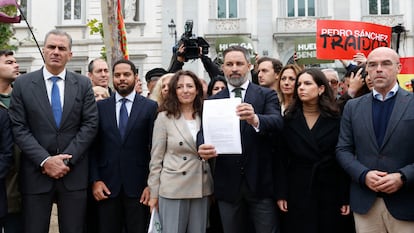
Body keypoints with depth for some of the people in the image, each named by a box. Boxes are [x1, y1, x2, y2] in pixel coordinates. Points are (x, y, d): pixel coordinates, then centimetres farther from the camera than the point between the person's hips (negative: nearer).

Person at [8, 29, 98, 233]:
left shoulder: (83, 84, 5)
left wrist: (67, 159, -10)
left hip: (74, 173, 1)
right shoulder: (23, 84, 2)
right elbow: (19, 128, -3)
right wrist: (45, 160, -13)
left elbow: (90, 124, 0)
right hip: (36, 172, 0)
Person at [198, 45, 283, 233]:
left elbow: (277, 122, -15)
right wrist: (203, 148, -27)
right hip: (228, 183, 2)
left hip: (260, 182, -2)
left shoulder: (266, 95, 1)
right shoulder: (213, 101, 8)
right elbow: (204, 130, -4)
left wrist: (255, 120, -37)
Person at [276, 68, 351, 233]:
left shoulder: (336, 120, 0)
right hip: (297, 192, 0)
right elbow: (282, 159, 1)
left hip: (330, 192, 0)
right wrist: (281, 193, -3)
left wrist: (346, 197, -4)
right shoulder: (289, 120, 2)